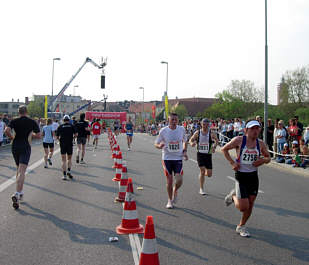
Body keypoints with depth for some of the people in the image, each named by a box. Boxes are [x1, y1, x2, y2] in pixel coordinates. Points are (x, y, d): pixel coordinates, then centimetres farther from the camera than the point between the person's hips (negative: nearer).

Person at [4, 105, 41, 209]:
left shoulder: (14, 121, 3)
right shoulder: (32, 122, 1)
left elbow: (7, 130, -14)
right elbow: (38, 136, -1)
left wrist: (12, 137, 4)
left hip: (15, 146, 3)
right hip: (25, 147, -3)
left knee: (19, 169, 21)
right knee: (22, 171, -11)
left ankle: (20, 192, 25)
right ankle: (17, 194, -27)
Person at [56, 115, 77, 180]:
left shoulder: (60, 127, 4)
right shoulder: (72, 126, 2)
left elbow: (57, 137, 5)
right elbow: (76, 134, -5)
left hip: (62, 145, 0)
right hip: (70, 144, 0)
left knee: (64, 160, 4)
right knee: (69, 159, 18)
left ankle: (64, 175, -1)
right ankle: (69, 171, 0)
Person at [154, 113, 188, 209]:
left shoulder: (182, 129, -1)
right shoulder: (163, 131, -7)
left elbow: (185, 141, 16)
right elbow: (156, 143, 0)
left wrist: (184, 151, 1)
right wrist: (160, 146, -23)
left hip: (178, 158, 1)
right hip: (167, 158, -1)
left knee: (179, 180, -9)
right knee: (169, 180, 2)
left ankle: (175, 191, 26)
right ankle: (170, 200, 22)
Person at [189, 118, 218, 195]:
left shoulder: (211, 133, -5)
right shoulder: (197, 133, -3)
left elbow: (216, 140, 9)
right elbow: (191, 140, 7)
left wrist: (214, 147, -10)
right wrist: (192, 143, -17)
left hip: (208, 155, 1)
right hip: (200, 154, -1)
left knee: (209, 174, 2)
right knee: (202, 171, -11)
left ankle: (203, 174, 40)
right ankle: (201, 189, 4)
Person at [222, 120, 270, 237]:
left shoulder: (260, 144, 1)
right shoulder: (239, 140, -11)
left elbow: (268, 157, 15)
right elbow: (224, 149, 1)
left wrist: (263, 160, -8)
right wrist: (232, 162, -9)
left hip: (253, 176, 4)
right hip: (241, 176, -4)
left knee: (250, 205, 8)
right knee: (243, 207, -10)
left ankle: (241, 227, 29)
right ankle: (233, 196, 23)